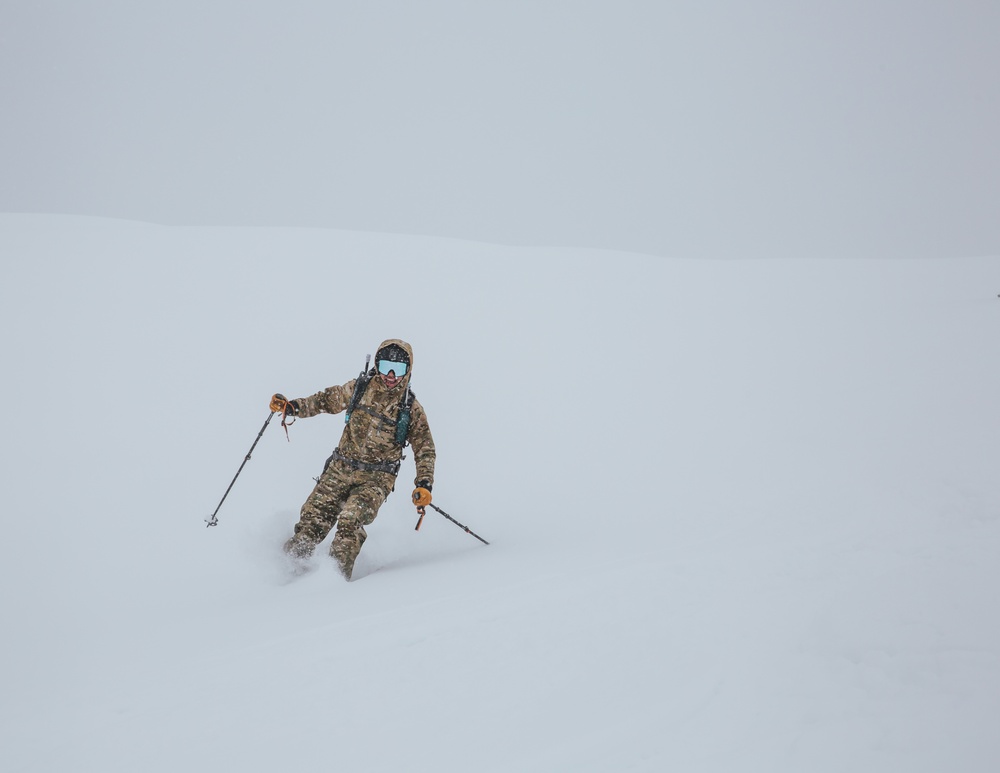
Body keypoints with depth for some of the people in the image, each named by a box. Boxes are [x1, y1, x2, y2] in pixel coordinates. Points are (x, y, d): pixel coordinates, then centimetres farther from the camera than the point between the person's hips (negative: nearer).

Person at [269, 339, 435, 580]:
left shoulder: (411, 409, -3)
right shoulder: (360, 387, 3)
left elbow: (425, 450, 2)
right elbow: (328, 400, 18)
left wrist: (424, 484, -11)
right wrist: (291, 407, 8)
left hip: (376, 478, -3)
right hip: (341, 468, 3)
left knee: (350, 521, -25)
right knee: (313, 517, -6)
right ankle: (291, 562, 11)